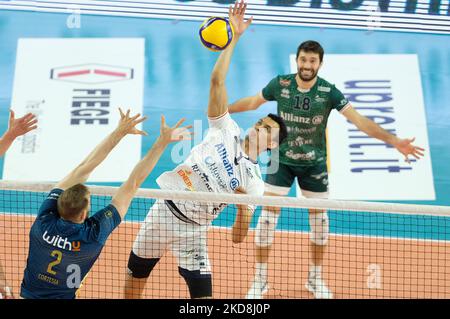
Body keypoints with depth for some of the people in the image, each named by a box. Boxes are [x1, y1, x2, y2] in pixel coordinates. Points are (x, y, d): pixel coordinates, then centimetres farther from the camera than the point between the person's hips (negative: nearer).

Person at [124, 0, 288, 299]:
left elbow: (238, 236, -1)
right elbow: (217, 82, -8)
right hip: (165, 210, 1)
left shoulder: (254, 183, 0)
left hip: (193, 231, -1)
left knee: (204, 296, -12)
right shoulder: (226, 131, 1)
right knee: (134, 280, 13)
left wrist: (244, 209, -21)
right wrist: (233, 37, -14)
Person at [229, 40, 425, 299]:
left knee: (320, 220, 7)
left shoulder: (328, 91, -14)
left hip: (314, 164, 1)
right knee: (267, 217, -4)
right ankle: (260, 280, 11)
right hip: (282, 160, 0)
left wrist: (395, 141, -25)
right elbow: (253, 102, 7)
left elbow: (359, 120, -17)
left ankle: (316, 279, 27)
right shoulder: (280, 84, -12)